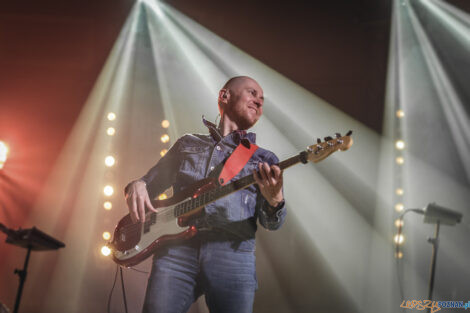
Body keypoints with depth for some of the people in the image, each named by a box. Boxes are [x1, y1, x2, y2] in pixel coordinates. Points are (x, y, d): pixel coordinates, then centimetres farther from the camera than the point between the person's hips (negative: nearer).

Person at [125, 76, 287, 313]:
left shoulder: (265, 160, 19)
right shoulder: (187, 144, 22)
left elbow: (271, 223, 8)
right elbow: (151, 181, 26)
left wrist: (274, 201, -16)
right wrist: (136, 186, 1)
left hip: (233, 255, 0)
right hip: (176, 250, 0)